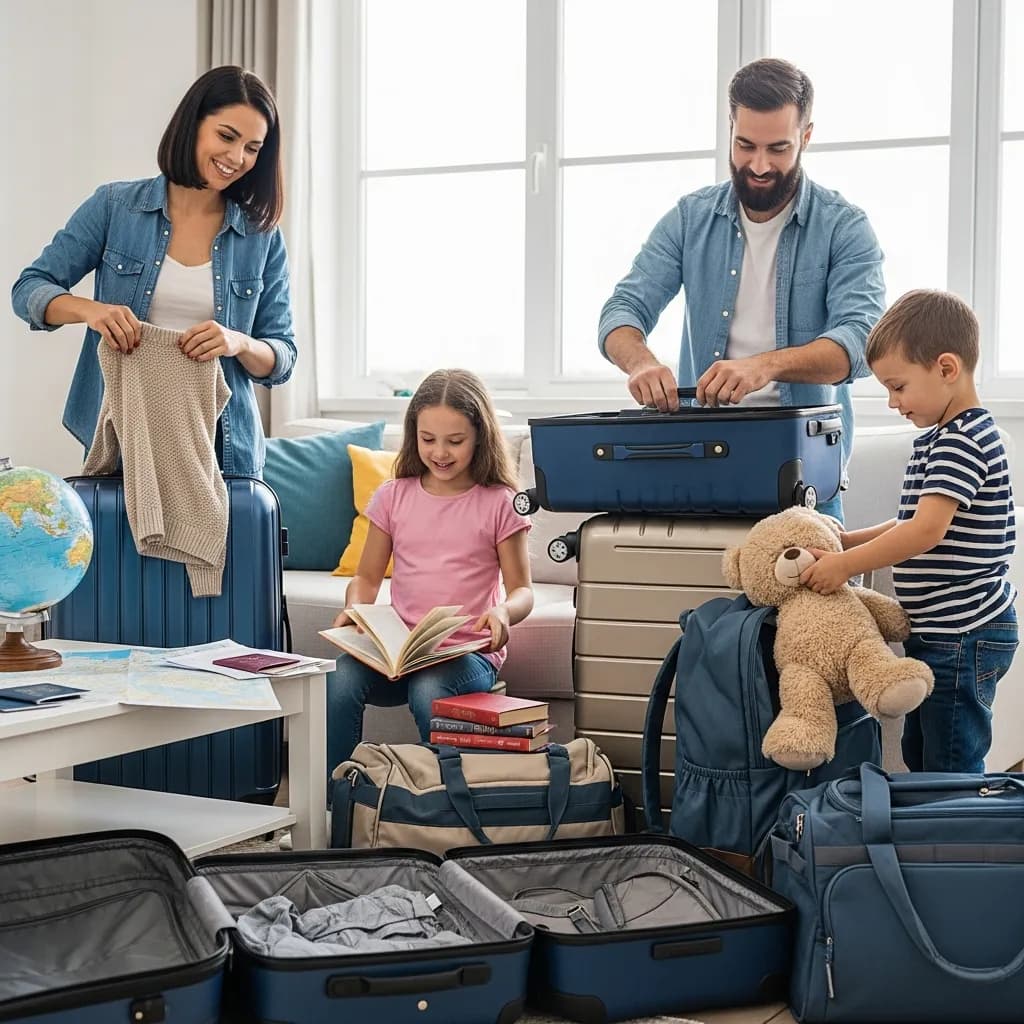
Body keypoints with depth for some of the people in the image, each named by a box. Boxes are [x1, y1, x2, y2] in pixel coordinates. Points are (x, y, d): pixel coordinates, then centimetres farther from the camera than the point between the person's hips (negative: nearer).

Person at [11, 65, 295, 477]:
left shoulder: (263, 237, 3)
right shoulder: (114, 206, 0)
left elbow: (282, 358, 4)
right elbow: (29, 289, 0)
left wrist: (238, 343, -19)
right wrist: (90, 309, -21)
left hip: (224, 447, 1)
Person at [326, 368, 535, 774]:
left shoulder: (499, 503, 3)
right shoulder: (394, 496, 11)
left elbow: (521, 589, 3)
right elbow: (367, 576, 15)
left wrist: (503, 612, -21)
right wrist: (354, 610, -8)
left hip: (469, 652, -3)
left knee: (429, 690, -36)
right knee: (340, 679, -29)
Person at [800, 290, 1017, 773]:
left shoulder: (962, 441, -19)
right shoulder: (939, 438, 13)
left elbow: (926, 532, -27)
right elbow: (912, 524, 19)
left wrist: (845, 564, -22)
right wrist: (845, 541, 8)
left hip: (963, 637, -11)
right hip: (939, 633, 11)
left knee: (951, 772, -2)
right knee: (920, 758, 20)